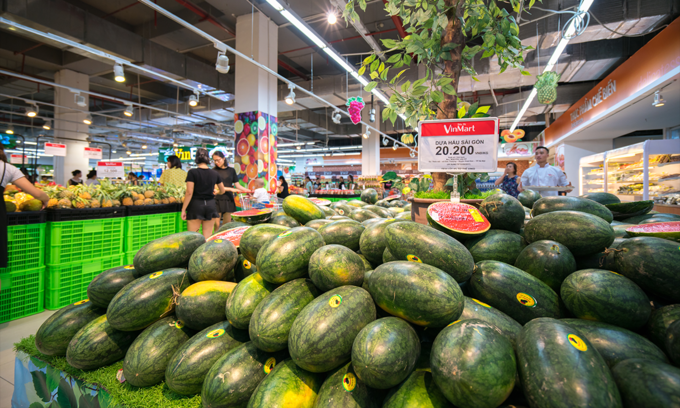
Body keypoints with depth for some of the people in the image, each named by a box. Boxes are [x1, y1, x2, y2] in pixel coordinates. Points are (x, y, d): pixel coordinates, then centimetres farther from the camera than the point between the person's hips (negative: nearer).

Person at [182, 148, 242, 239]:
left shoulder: (192, 172, -8)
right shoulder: (214, 173, 3)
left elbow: (189, 193, -11)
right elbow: (222, 191, 15)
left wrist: (183, 209, -5)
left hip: (196, 205, -3)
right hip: (210, 205, 3)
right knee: (208, 237, 8)